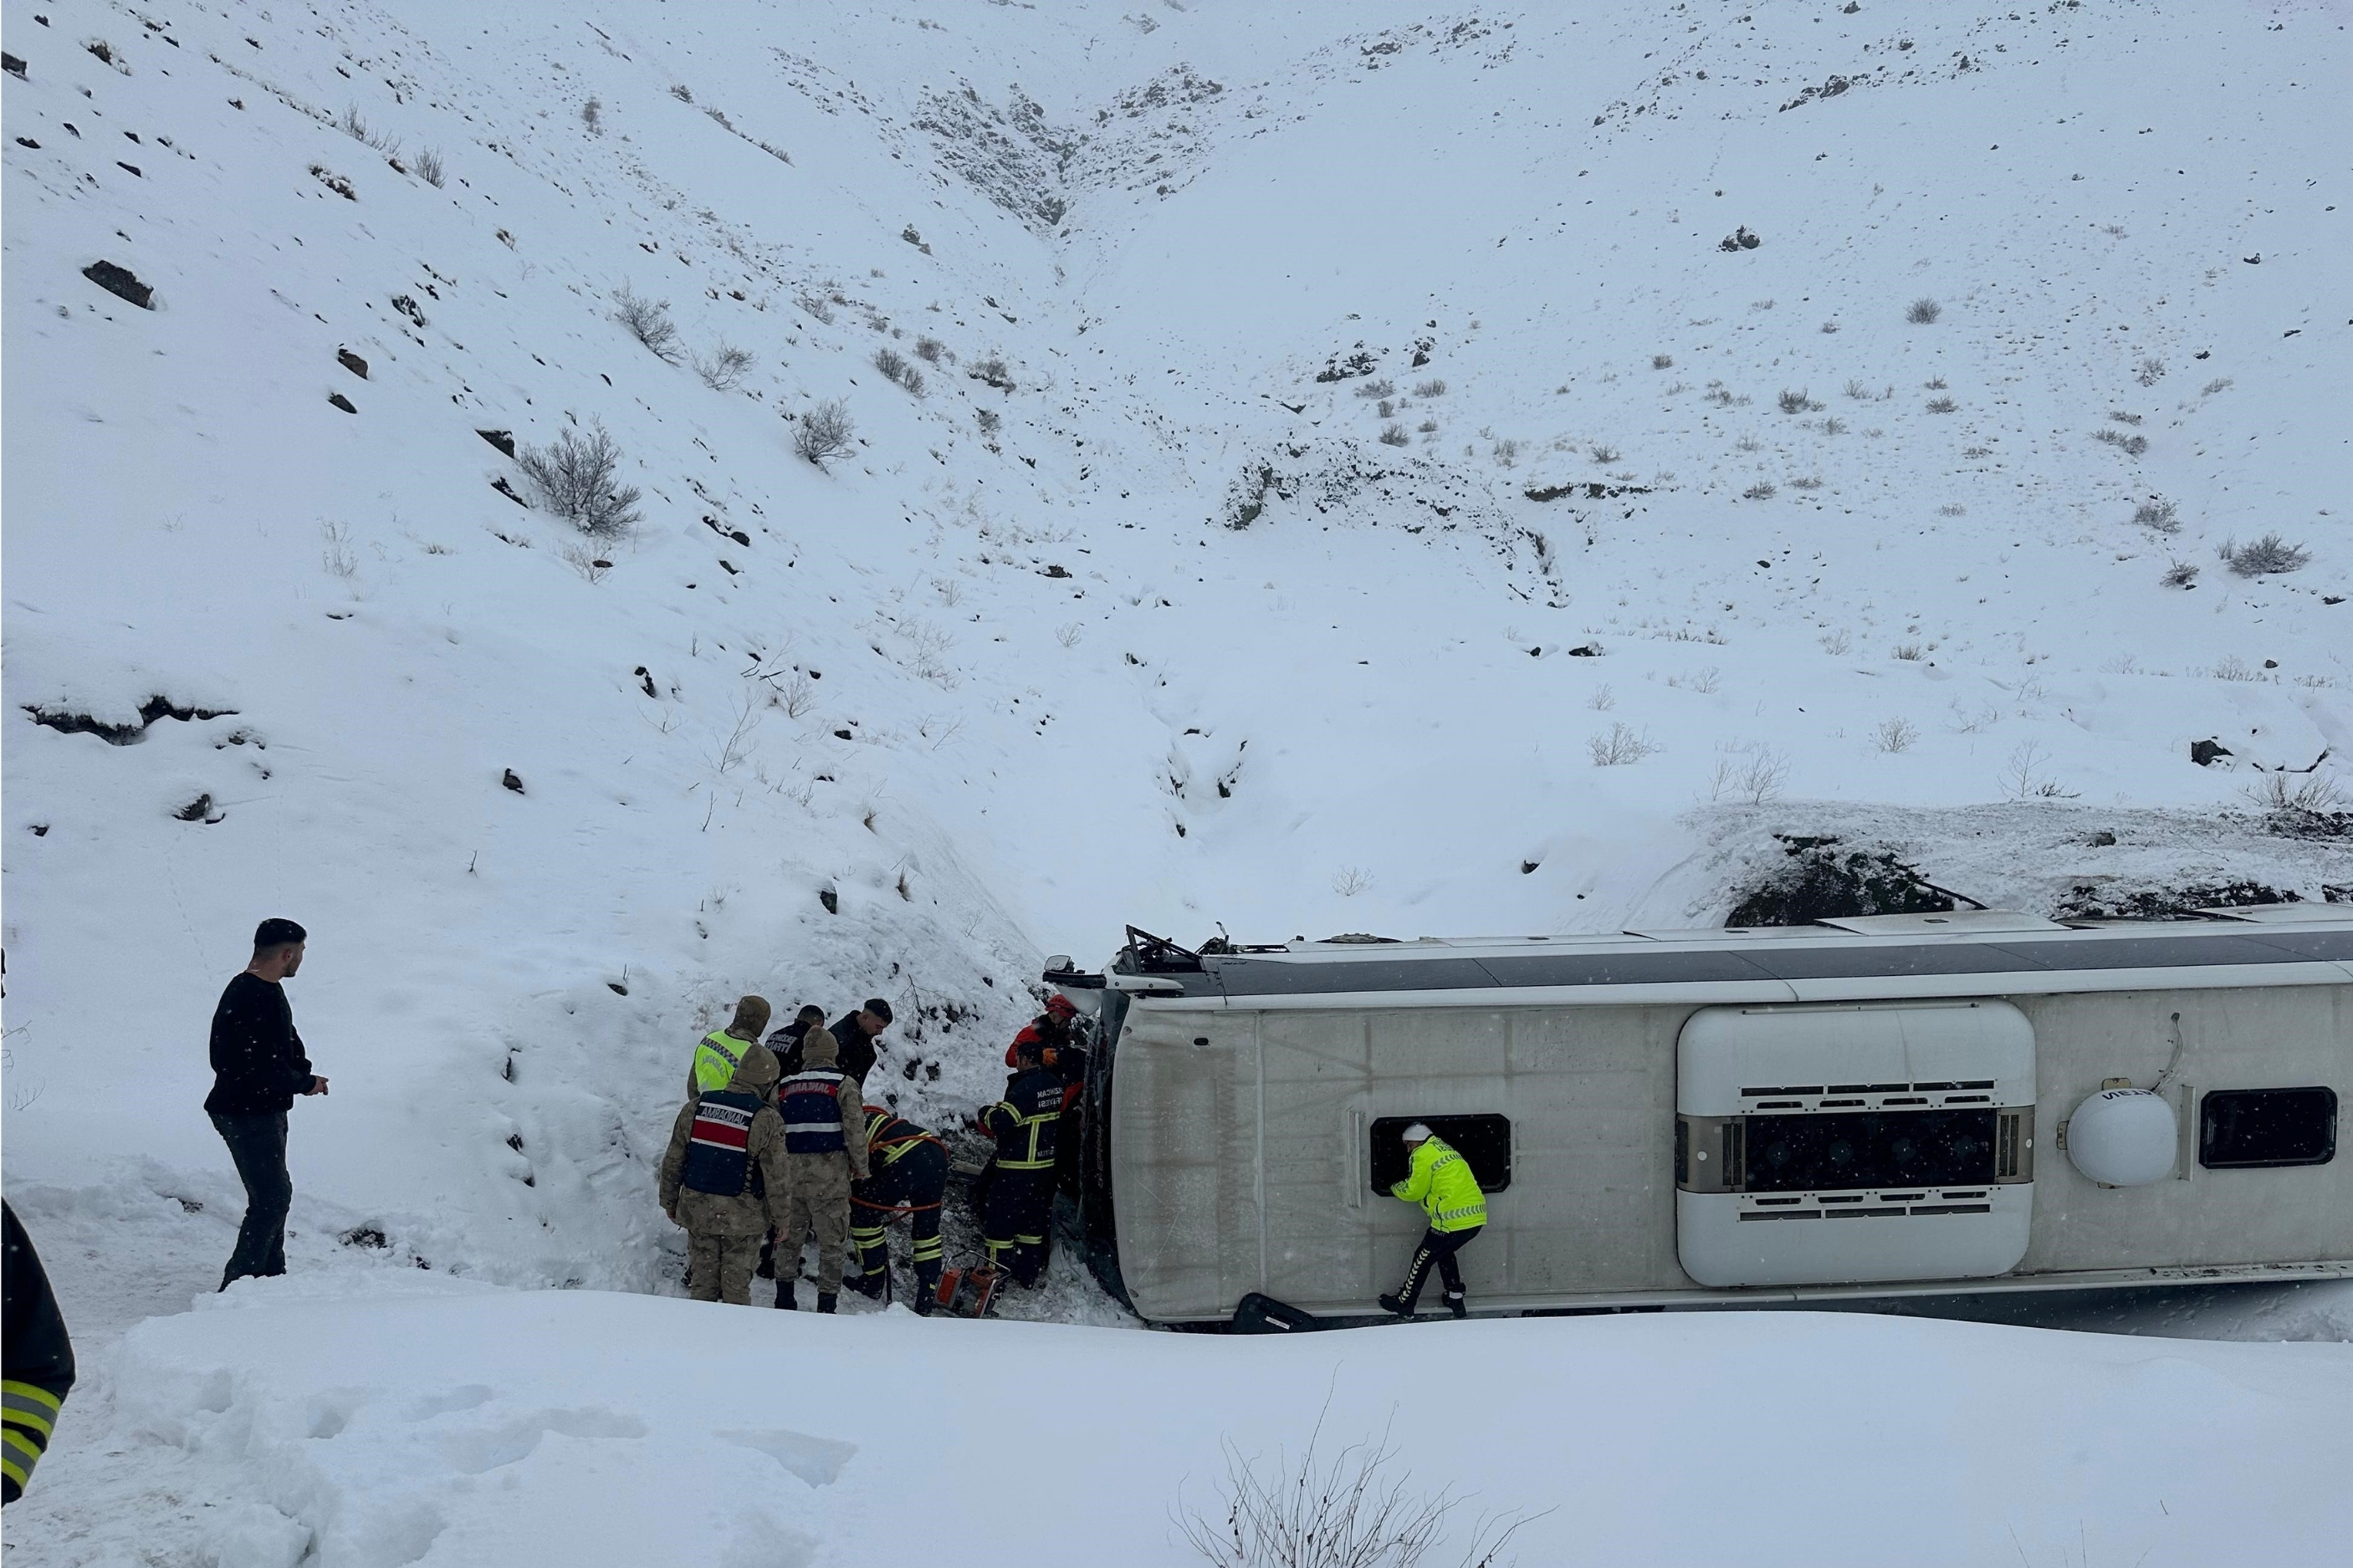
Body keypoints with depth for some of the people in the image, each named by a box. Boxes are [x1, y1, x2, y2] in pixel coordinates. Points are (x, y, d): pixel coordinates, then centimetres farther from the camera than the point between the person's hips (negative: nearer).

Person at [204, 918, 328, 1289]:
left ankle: (271, 1275, 29)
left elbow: (287, 1045, 19)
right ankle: (237, 1284, -8)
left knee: (274, 1195, 18)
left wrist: (304, 1074, 1)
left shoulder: (268, 992, 11)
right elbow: (266, 1069, -26)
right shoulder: (251, 999, -24)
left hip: (264, 1111, 11)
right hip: (247, 1115, -11)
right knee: (271, 1198, -11)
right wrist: (306, 1083, -10)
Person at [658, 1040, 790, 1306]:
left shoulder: (695, 1107, -1)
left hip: (697, 1211, 3)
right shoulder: (767, 1120, -13)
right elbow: (775, 1178, -9)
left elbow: (672, 1162, 6)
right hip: (742, 1215, -3)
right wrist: (781, 1219, 2)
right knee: (736, 1285, 7)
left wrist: (669, 1201, 17)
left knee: (702, 1281, 13)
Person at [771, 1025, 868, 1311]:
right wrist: (860, 1167, 4)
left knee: (789, 1234, 15)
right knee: (832, 1239, 4)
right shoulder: (843, 1084, -4)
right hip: (830, 1173, -4)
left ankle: (784, 1297, 17)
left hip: (791, 1172, 4)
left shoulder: (784, 1087, 9)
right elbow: (855, 1130, -9)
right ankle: (827, 1300, 2)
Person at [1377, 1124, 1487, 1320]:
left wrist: (1396, 1189, 16)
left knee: (1424, 1257, 8)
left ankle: (1404, 1303, 19)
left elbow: (1414, 1191, -3)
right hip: (1476, 1215, 9)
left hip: (1454, 1220, -9)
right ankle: (1455, 1299, 30)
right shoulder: (1444, 1149, 22)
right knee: (1444, 1253, 29)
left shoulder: (1423, 1155, -5)